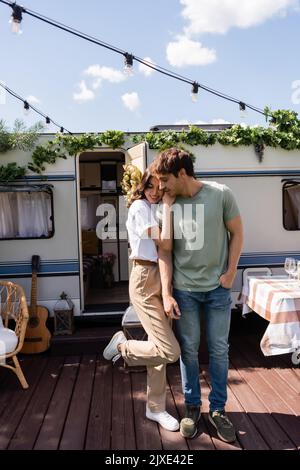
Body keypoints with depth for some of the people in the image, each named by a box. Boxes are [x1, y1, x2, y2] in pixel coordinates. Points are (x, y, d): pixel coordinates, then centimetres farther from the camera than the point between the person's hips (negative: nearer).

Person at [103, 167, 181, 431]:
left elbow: (166, 246, 8)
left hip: (162, 278, 8)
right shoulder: (140, 206, -9)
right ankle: (123, 346, 12)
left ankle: (156, 408, 26)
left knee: (160, 347, 12)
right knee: (170, 351, -13)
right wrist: (167, 206, -15)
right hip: (145, 278, -8)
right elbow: (165, 244, -18)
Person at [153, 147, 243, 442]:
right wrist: (166, 293, -6)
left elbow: (236, 233, 2)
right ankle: (192, 407, 30)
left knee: (219, 350, 10)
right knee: (188, 350, 10)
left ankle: (218, 409, 28)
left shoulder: (220, 194, -9)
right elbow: (164, 251, -1)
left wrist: (230, 272, -5)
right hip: (184, 290, 1)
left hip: (218, 288, -1)